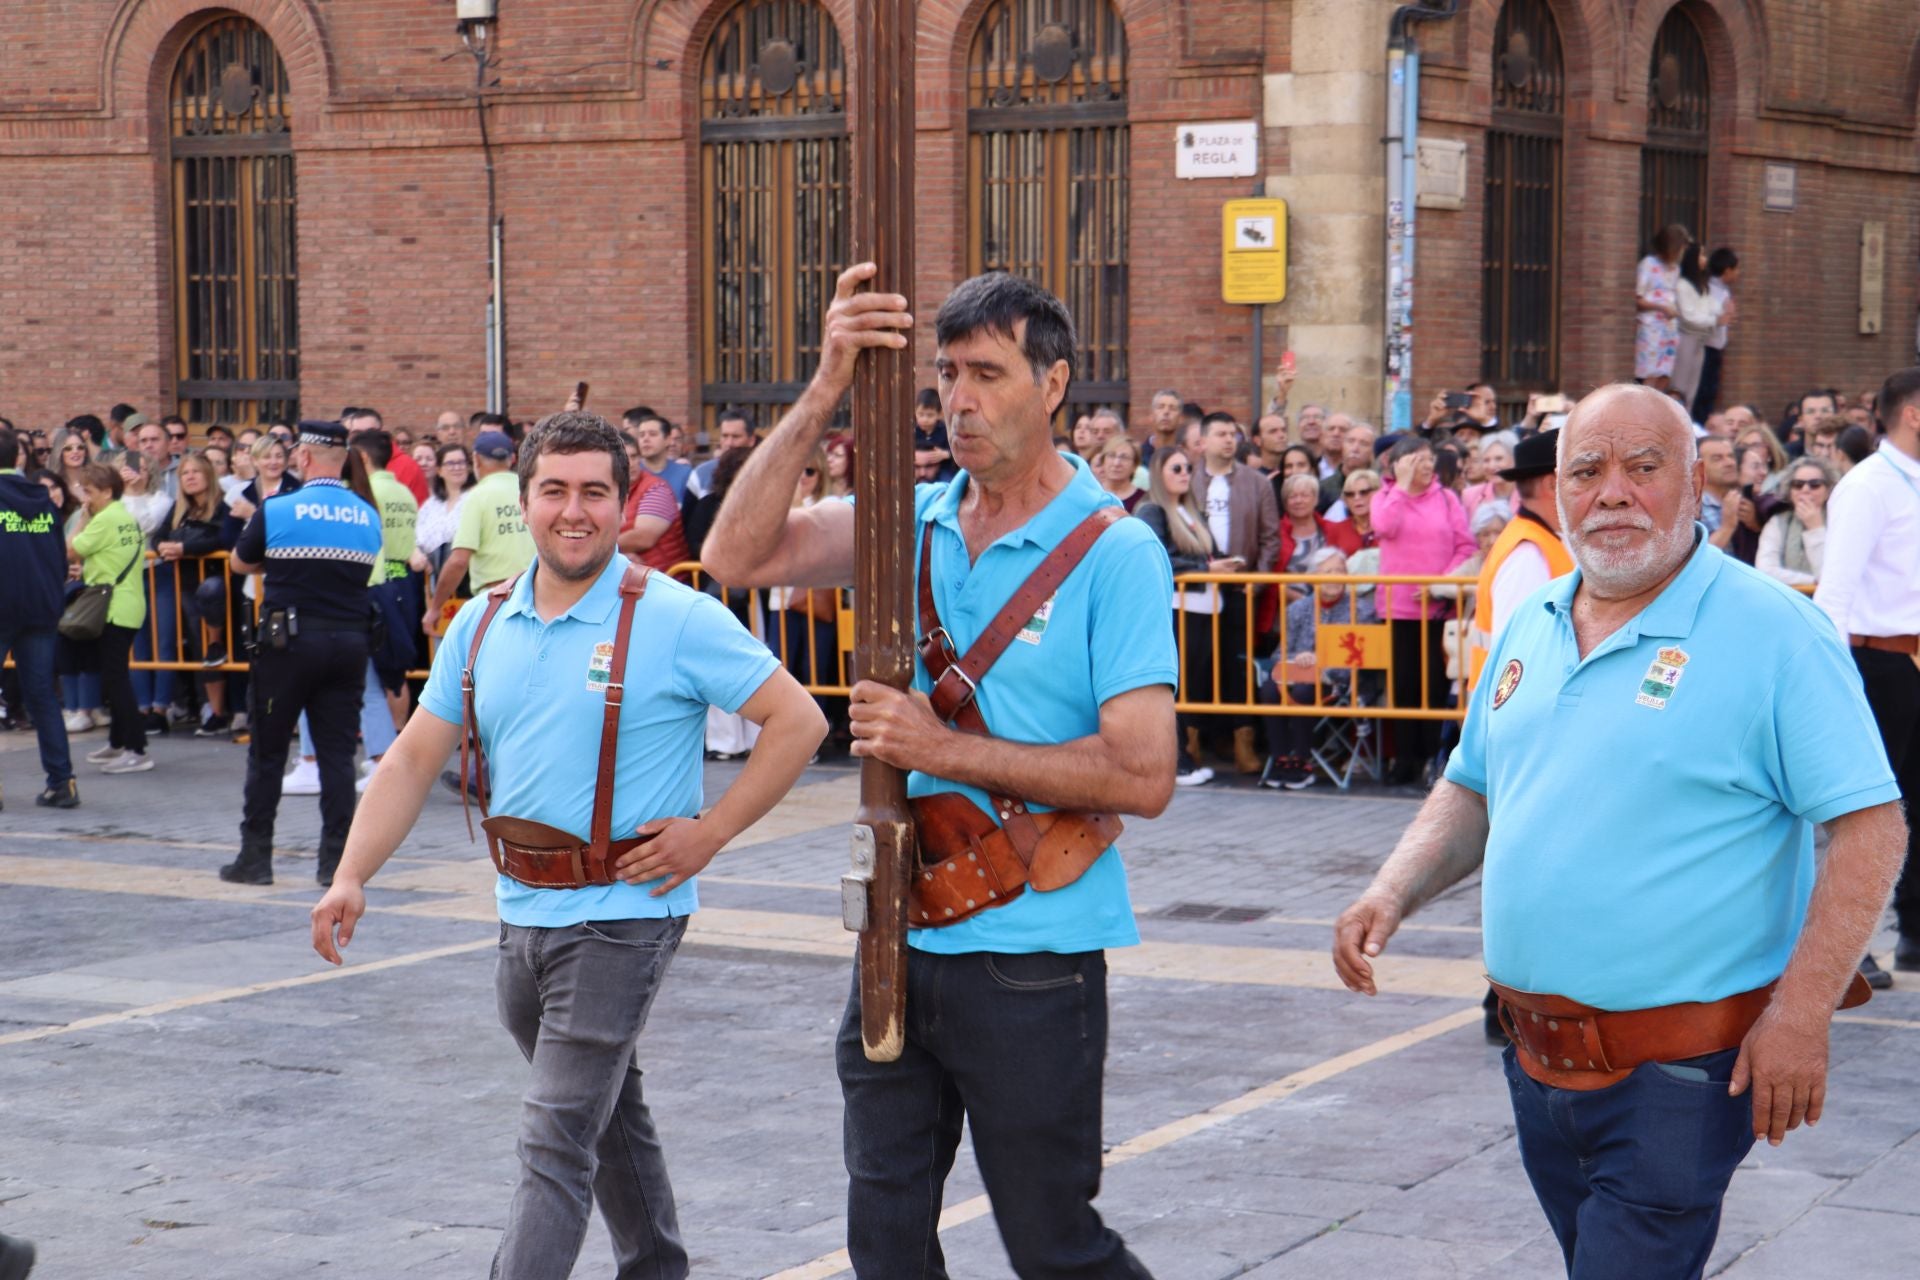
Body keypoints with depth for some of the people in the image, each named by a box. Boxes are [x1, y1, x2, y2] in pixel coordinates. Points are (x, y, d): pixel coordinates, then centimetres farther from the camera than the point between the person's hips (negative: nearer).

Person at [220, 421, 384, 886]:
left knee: (267, 752, 7)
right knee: (337, 752, 6)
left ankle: (255, 856, 11)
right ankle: (336, 860, 4)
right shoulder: (369, 517, 4)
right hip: (350, 642, 3)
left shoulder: (276, 511, -7)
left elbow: (239, 563, 7)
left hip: (289, 641, -3)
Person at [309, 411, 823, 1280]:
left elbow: (797, 722, -11)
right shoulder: (482, 624, 6)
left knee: (556, 1144, -11)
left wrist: (708, 834, -14)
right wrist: (352, 875, -5)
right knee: (610, 1113, 23)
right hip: (522, 912, 7)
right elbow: (415, 758, 7)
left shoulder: (674, 620, -11)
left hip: (621, 911, -7)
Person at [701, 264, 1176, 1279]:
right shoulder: (914, 521, 5)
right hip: (900, 939, 5)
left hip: (1030, 956, -5)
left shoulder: (1114, 553, -10)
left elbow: (1143, 775, -18)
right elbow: (739, 556, -9)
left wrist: (948, 750, -19)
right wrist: (825, 393, -18)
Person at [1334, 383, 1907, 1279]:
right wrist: (1391, 895, 3)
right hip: (1538, 1061, 7)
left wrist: (1801, 1012, -21)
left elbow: (1868, 826, -15)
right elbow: (1473, 793, 21)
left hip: (1677, 1074, -7)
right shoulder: (1531, 631, 10)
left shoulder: (1773, 634, -12)